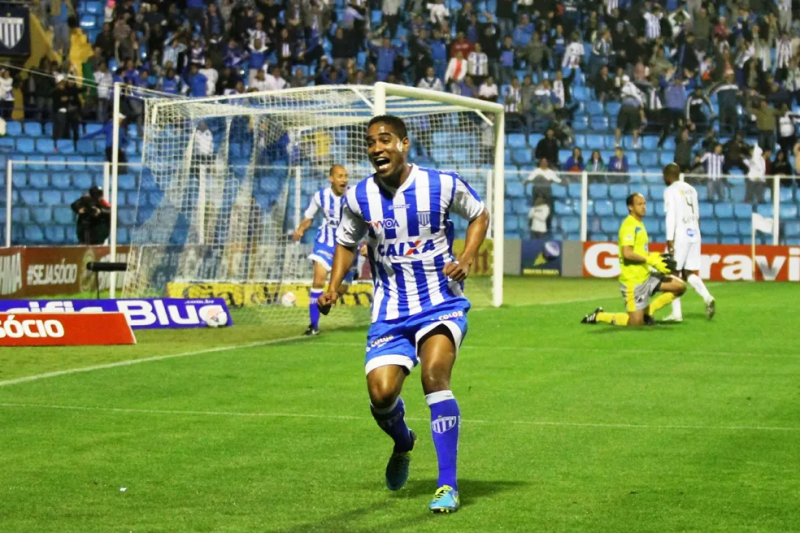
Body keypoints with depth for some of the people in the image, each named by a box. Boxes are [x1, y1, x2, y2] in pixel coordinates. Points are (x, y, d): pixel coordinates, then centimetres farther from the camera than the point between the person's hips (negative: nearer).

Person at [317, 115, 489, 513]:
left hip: (441, 304, -3)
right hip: (390, 313, 3)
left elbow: (480, 215, 8)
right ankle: (403, 443, 30)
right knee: (381, 395, -11)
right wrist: (333, 288, 1)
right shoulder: (358, 198, -3)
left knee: (434, 373, -27)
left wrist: (466, 260, -7)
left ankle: (448, 486, -20)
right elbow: (347, 242, 16)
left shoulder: (443, 185, -10)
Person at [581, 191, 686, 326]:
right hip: (633, 280, -9)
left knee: (680, 287, 4)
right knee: (636, 323, -7)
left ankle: (647, 311, 13)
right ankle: (600, 316, 12)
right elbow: (627, 253, -27)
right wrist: (651, 261, -21)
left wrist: (655, 256, 4)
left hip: (646, 276, 9)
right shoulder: (629, 226, -16)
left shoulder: (639, 225, 14)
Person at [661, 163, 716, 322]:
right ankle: (707, 297, -11)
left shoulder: (670, 190, -5)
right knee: (689, 273, 12)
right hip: (694, 234, 6)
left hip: (680, 236, -6)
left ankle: (676, 312, -2)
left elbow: (671, 216, -13)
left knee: (674, 273, 1)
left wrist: (670, 239, -15)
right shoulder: (691, 189, 15)